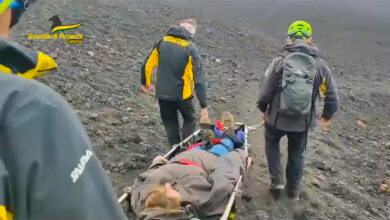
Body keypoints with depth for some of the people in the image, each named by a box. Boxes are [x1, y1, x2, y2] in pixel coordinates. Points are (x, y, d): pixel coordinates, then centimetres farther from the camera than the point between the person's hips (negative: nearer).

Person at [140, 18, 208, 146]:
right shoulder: (190, 49, -15)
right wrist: (204, 105, -12)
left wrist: (145, 83, 21)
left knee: (170, 124, 20)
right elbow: (198, 78, -17)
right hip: (182, 94, -3)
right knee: (190, 120, 21)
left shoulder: (162, 43, -3)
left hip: (162, 94, 3)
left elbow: (147, 65, 2)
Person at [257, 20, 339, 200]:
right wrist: (326, 116, 16)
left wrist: (263, 109, 10)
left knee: (272, 143, 28)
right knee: (296, 154, 22)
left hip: (277, 117, -1)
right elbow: (332, 96, -1)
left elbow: (265, 91, -9)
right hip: (303, 121, 2)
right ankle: (293, 190, 38)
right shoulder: (320, 65, -6)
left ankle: (276, 181, 23)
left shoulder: (279, 61, -13)